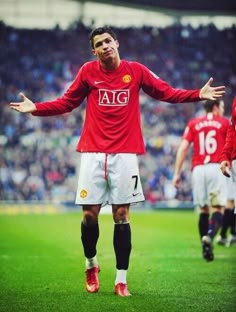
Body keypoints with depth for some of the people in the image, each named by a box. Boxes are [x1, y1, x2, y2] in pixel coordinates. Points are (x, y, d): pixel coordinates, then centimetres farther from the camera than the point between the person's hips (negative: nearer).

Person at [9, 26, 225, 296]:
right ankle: (91, 263, 27)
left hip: (125, 154, -1)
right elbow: (67, 102, 11)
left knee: (121, 215, -1)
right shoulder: (87, 71, 4)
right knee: (89, 214, 0)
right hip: (93, 152, 1)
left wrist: (199, 95, -3)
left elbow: (166, 93, 8)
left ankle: (121, 280, 4)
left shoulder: (136, 71, 3)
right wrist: (35, 108, -1)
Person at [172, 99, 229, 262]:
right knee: (218, 207, -3)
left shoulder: (193, 123, 13)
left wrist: (177, 173, 5)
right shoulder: (224, 123, 7)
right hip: (217, 167, -3)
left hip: (198, 169, 3)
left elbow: (183, 148, 5)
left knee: (203, 210, 11)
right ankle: (210, 235, -30)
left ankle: (206, 248, 8)